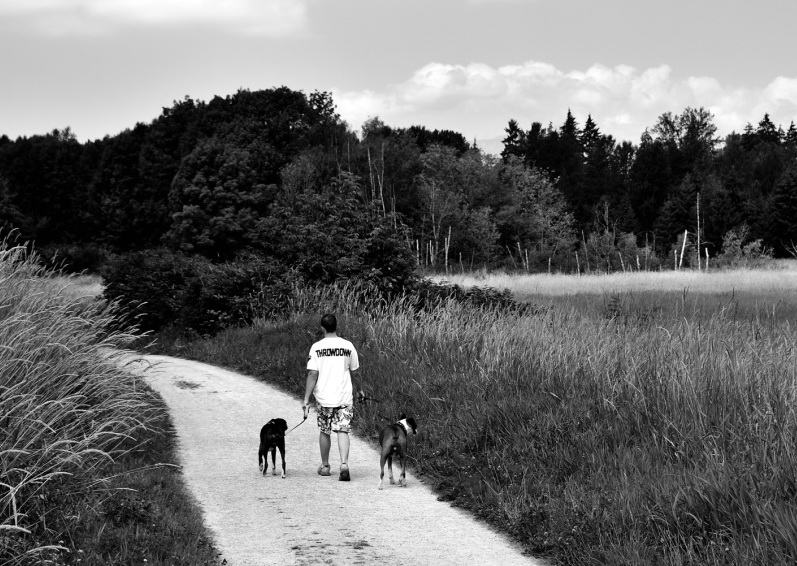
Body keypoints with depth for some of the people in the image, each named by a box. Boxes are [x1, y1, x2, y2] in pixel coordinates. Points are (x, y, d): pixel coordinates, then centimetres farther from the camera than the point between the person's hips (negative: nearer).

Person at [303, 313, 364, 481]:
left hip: (324, 398, 0)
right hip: (344, 397, 0)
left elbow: (312, 375, -9)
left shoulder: (316, 347, -6)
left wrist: (306, 400, -7)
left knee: (325, 431, 14)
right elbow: (354, 373, 6)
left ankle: (325, 466, 26)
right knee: (343, 431, 0)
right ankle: (344, 463, -19)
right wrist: (359, 390, 23)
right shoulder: (348, 346, -2)